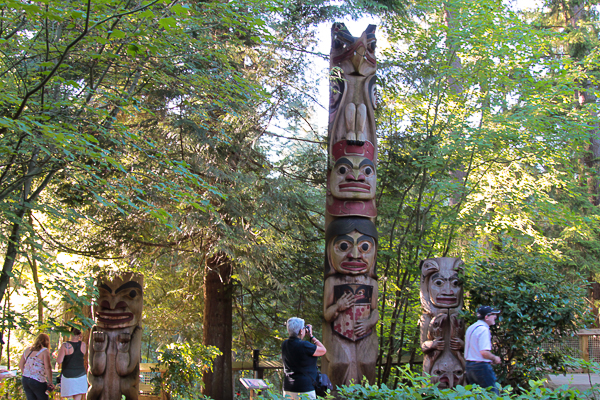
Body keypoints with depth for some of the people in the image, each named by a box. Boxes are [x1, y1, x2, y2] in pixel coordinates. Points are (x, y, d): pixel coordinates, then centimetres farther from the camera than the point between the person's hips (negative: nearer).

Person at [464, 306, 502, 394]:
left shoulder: (471, 328, 14)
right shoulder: (483, 329, -16)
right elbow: (484, 352, -25)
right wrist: (494, 358, -7)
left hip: (469, 366, 9)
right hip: (481, 366, -9)